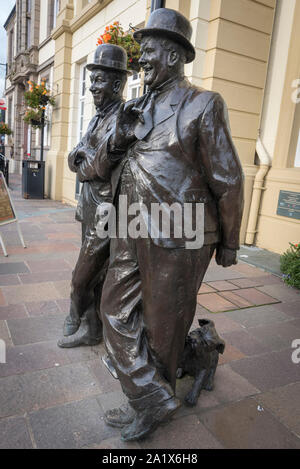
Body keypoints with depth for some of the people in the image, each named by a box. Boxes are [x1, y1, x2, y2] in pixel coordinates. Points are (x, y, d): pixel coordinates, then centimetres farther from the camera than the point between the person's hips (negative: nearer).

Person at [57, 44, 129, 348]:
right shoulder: (97, 119, 16)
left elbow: (102, 167, -25)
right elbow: (73, 159, 14)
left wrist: (82, 164, -7)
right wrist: (86, 159, -5)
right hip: (90, 207, 9)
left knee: (83, 278, 1)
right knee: (97, 272, 18)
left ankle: (86, 328, 21)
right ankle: (90, 320, 34)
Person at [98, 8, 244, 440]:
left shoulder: (202, 106, -7)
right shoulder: (138, 108, 13)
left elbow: (227, 181, -7)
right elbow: (108, 162, 14)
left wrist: (228, 243, -3)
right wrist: (120, 134, -6)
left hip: (178, 239, -7)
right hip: (132, 233, 7)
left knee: (162, 325, 9)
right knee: (117, 311, 8)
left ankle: (153, 403, 34)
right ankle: (155, 400, 23)